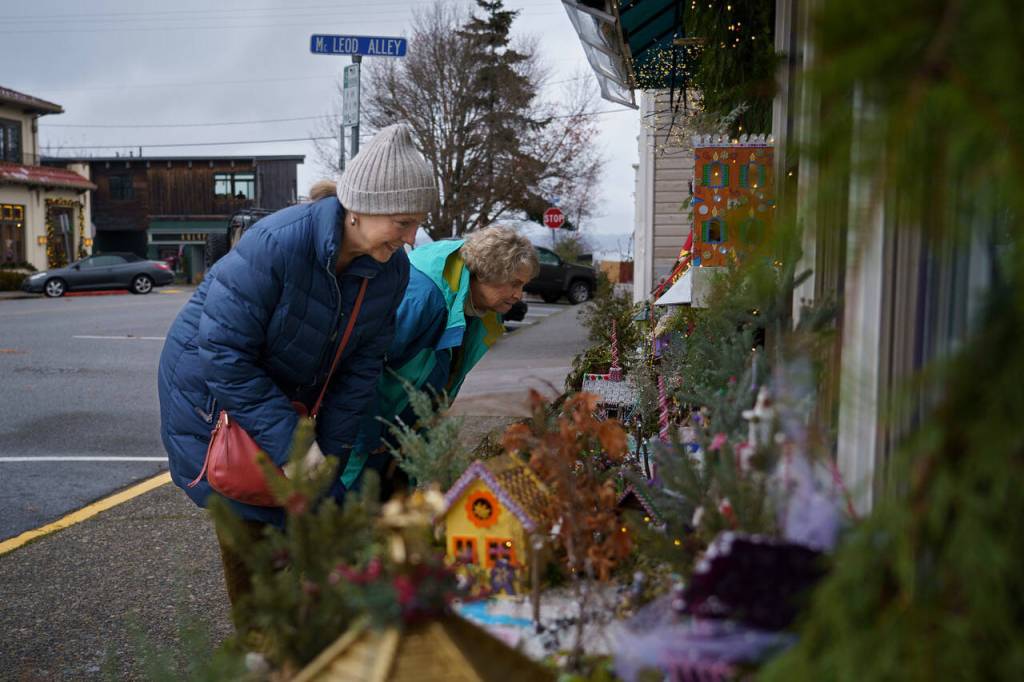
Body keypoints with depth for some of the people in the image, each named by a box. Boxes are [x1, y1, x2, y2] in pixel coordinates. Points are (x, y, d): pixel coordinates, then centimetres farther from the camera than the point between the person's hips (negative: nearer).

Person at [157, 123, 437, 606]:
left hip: (289, 396, 6)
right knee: (250, 522, 0)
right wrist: (290, 443, -32)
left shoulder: (391, 270, -14)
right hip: (212, 390, -5)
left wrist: (331, 449, -10)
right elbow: (224, 356, -32)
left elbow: (362, 366, -7)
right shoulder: (273, 245, -34)